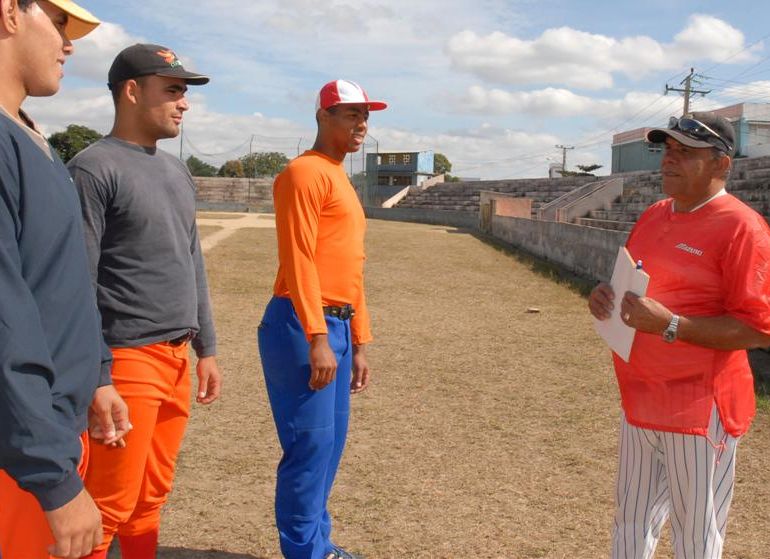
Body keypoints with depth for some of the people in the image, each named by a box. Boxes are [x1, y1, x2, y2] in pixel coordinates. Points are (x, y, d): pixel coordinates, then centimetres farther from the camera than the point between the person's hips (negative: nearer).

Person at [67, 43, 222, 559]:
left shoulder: (177, 171, 16)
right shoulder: (95, 168, -9)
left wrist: (205, 348, 18)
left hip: (177, 360, 8)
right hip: (127, 360, -8)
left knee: (151, 497, 16)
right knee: (110, 506, -2)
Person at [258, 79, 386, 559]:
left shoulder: (342, 180, 21)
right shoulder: (306, 172, -8)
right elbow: (298, 260, -17)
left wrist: (359, 344, 19)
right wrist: (317, 339, -23)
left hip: (337, 326, 9)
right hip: (303, 326, -9)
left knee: (332, 441, 15)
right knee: (311, 442, -3)